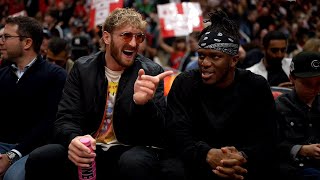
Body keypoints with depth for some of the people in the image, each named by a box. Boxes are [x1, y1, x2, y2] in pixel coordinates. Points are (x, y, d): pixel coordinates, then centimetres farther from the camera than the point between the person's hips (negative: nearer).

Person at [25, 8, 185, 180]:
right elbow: (66, 119, -3)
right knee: (39, 159, -24)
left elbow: (157, 132, -10)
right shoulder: (82, 68, 3)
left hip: (130, 149, -2)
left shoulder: (151, 72, -3)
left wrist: (143, 103, -33)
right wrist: (73, 139, -28)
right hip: (89, 149, 2)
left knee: (135, 163, -37)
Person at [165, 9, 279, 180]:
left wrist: (243, 157, -29)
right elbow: (177, 134, -11)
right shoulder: (184, 83, 1)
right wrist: (208, 154, -30)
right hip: (196, 163, 0)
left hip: (244, 164, 0)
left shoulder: (257, 87, 2)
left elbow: (266, 140, -6)